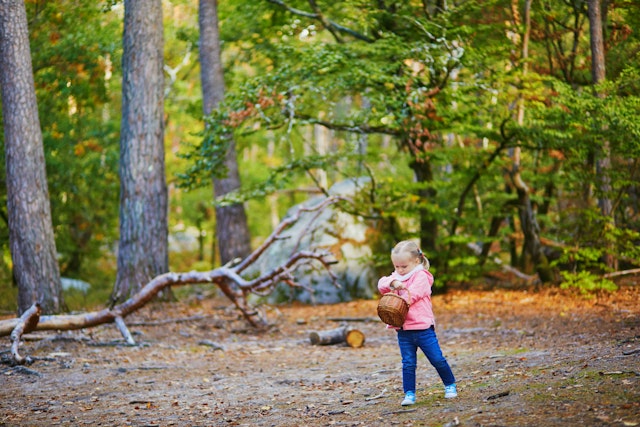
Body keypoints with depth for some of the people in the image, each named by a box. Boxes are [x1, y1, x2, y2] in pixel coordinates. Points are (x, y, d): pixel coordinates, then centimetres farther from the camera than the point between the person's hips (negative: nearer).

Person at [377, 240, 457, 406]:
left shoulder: (421, 276, -7)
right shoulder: (396, 277, 13)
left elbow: (412, 294, -22)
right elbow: (382, 284, -4)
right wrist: (393, 282, -24)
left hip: (423, 327, -5)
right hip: (404, 331, 5)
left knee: (437, 359, 1)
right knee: (408, 364, 3)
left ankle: (450, 385, 19)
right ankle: (409, 394, 8)